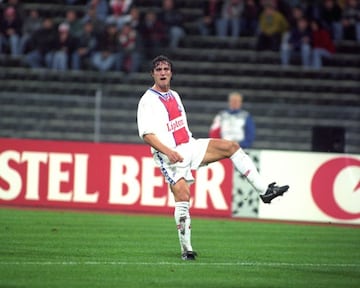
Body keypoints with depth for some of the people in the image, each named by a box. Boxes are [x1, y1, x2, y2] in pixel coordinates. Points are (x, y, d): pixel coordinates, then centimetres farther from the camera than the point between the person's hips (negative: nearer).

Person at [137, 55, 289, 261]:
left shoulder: (175, 96, 16)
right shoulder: (148, 101, -8)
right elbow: (147, 134, -16)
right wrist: (168, 151, -27)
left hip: (189, 147, 7)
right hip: (170, 155, -7)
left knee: (230, 146, -5)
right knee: (182, 195, -17)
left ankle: (264, 190, -5)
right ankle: (186, 249, -11)